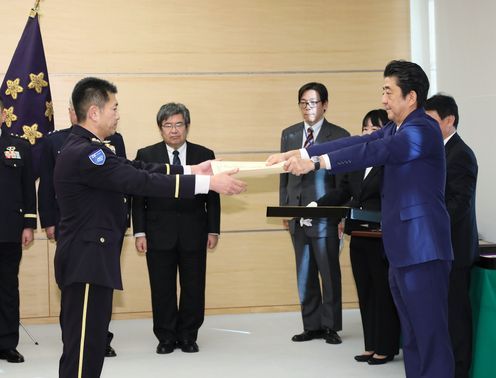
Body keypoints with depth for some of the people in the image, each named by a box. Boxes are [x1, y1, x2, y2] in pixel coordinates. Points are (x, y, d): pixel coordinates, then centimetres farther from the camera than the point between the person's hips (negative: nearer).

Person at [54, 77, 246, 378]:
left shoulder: (88, 148, 12)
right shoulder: (82, 153, -21)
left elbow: (135, 170, 14)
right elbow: (140, 182, -25)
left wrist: (192, 170, 11)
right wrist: (209, 182, -23)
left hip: (92, 256, 10)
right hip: (86, 259, -10)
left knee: (92, 341, 14)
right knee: (84, 345, -6)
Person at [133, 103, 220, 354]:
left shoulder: (204, 155, 4)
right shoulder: (146, 155, 2)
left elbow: (212, 197, 6)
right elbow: (138, 198, 1)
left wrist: (213, 230, 1)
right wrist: (140, 232, -5)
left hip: (194, 234, 1)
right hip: (159, 234, -1)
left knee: (193, 288, 5)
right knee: (162, 289, 4)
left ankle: (188, 336, 19)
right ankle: (166, 337, 17)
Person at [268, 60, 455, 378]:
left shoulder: (423, 129, -13)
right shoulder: (395, 129, 16)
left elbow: (373, 152, -23)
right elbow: (358, 143, 10)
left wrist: (315, 162, -24)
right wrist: (299, 153, 2)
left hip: (422, 249, -10)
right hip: (403, 249, 10)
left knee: (430, 333, -7)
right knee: (412, 335, 13)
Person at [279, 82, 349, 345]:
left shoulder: (339, 136, -4)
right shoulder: (289, 134, 10)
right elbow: (284, 174, 13)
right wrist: (284, 209, 8)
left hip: (325, 215, -4)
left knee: (330, 273, 3)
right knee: (304, 274, 10)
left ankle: (330, 326, 13)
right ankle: (311, 325, 18)